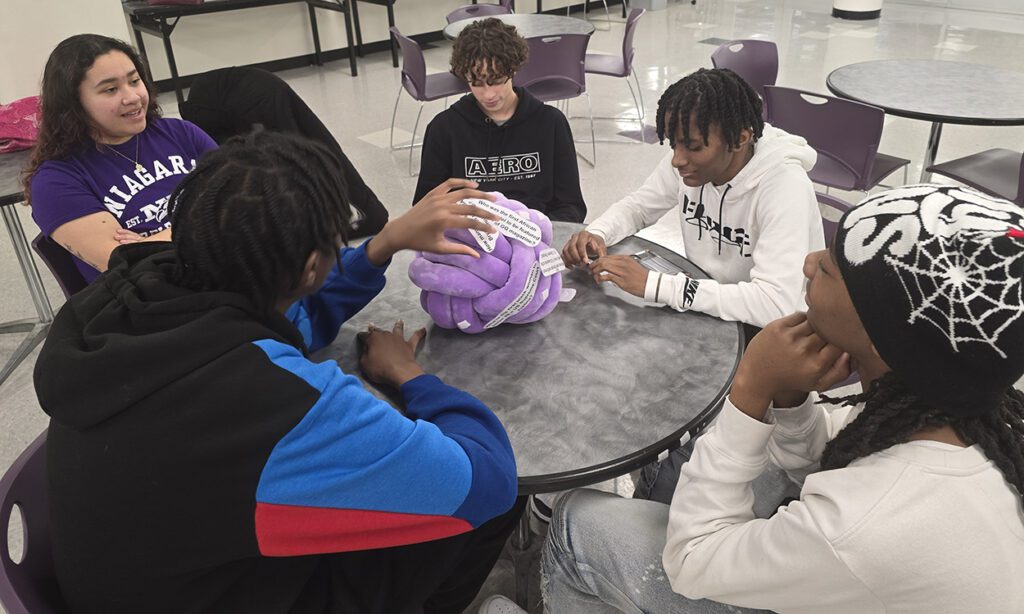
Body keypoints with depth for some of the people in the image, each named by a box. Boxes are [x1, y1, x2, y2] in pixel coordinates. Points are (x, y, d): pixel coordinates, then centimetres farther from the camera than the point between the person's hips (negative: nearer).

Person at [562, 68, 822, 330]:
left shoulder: (785, 187, -28)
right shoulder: (688, 161, -11)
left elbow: (776, 304, -37)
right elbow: (637, 206, 6)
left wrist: (654, 285, -38)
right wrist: (596, 234, -16)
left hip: (767, 332, -5)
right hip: (706, 310, 5)